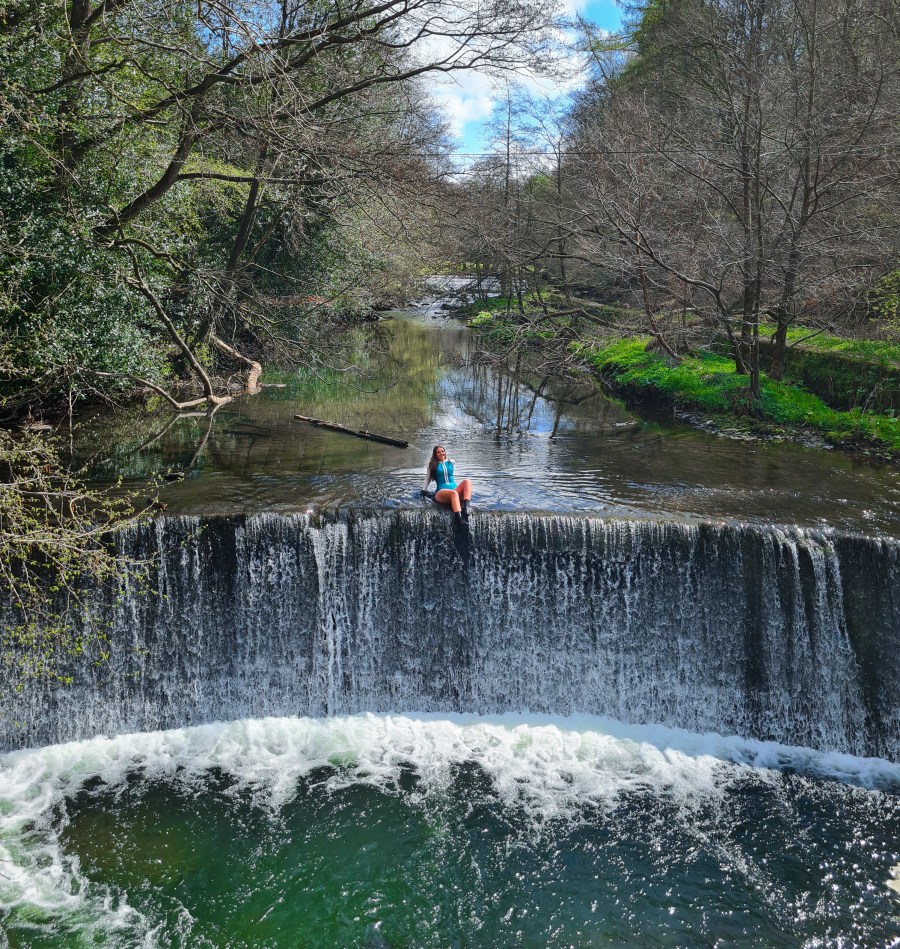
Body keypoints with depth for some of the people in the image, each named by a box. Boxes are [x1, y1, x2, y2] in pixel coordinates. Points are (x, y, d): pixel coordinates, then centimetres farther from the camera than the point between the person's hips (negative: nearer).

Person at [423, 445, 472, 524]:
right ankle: (459, 520, -62)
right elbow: (427, 478, 20)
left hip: (454, 489, 4)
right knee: (454, 493, -41)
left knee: (467, 481, -29)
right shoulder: (432, 465, 14)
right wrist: (425, 490, 18)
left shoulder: (451, 462, 20)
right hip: (441, 492, -4)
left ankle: (465, 509, -48)